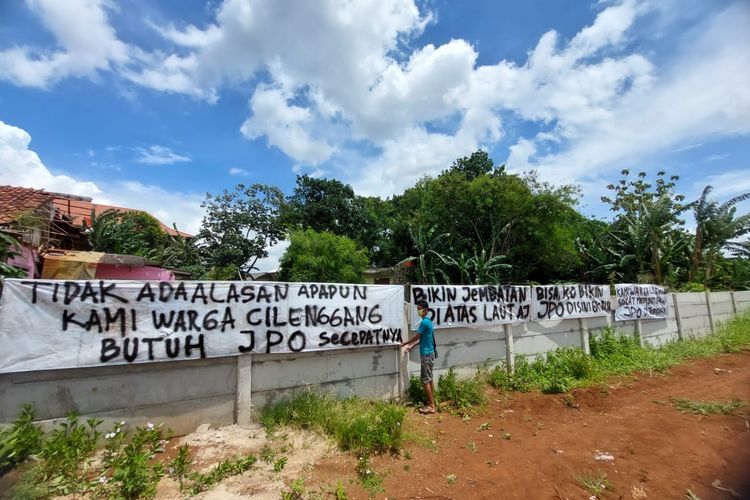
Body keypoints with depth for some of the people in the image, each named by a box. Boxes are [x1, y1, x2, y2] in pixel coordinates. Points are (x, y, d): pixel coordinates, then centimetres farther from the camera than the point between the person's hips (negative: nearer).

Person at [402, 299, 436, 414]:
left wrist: (404, 343, 0)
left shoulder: (424, 322, -20)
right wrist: (411, 345, 15)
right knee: (429, 379, 15)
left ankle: (431, 406, 2)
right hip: (429, 353, 10)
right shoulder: (428, 321, 11)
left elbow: (416, 337, -13)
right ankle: (431, 402, 24)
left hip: (426, 354, -10)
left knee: (425, 379, -4)